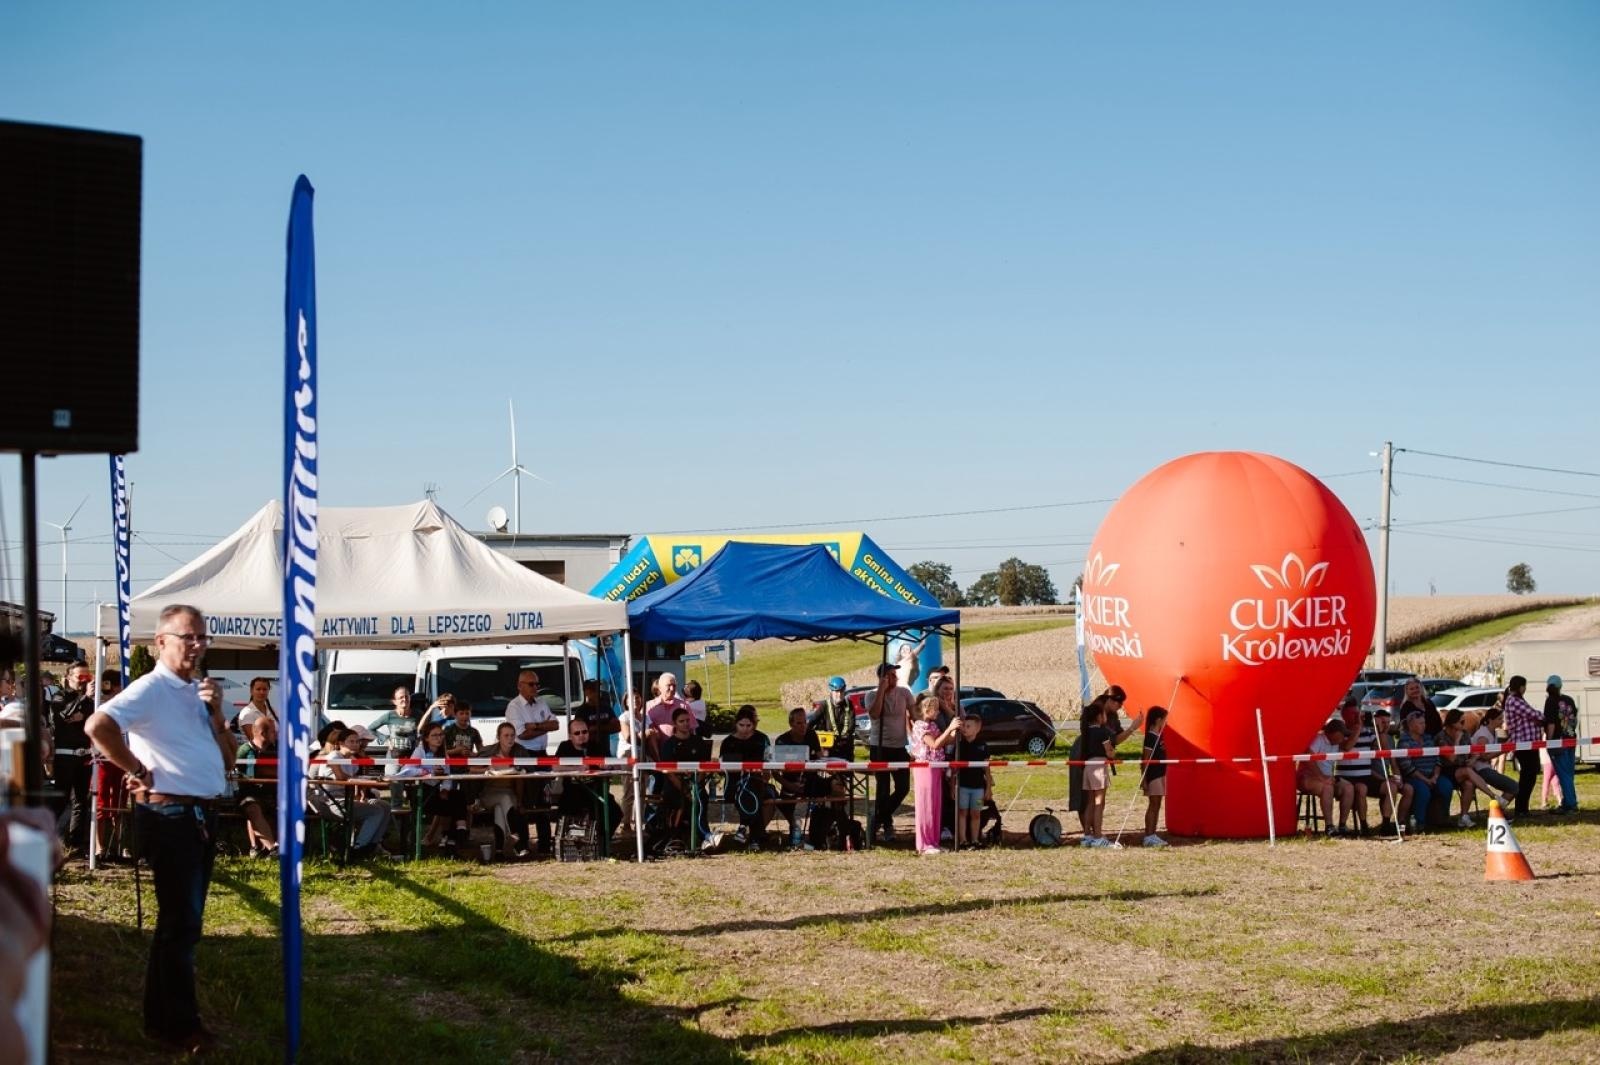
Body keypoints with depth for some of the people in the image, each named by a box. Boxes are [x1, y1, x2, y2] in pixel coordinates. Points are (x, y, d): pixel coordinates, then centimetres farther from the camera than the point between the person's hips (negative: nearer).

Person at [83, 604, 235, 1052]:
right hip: (170, 814, -9)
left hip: (202, 814, 9)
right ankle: (178, 1024, 5)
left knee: (183, 920, 15)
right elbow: (98, 725, -30)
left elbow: (228, 760, 14)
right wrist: (138, 772, -20)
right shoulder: (152, 688, -12)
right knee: (182, 922, -4)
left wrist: (216, 713, -1)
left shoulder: (198, 692, 14)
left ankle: (163, 1014, 26)